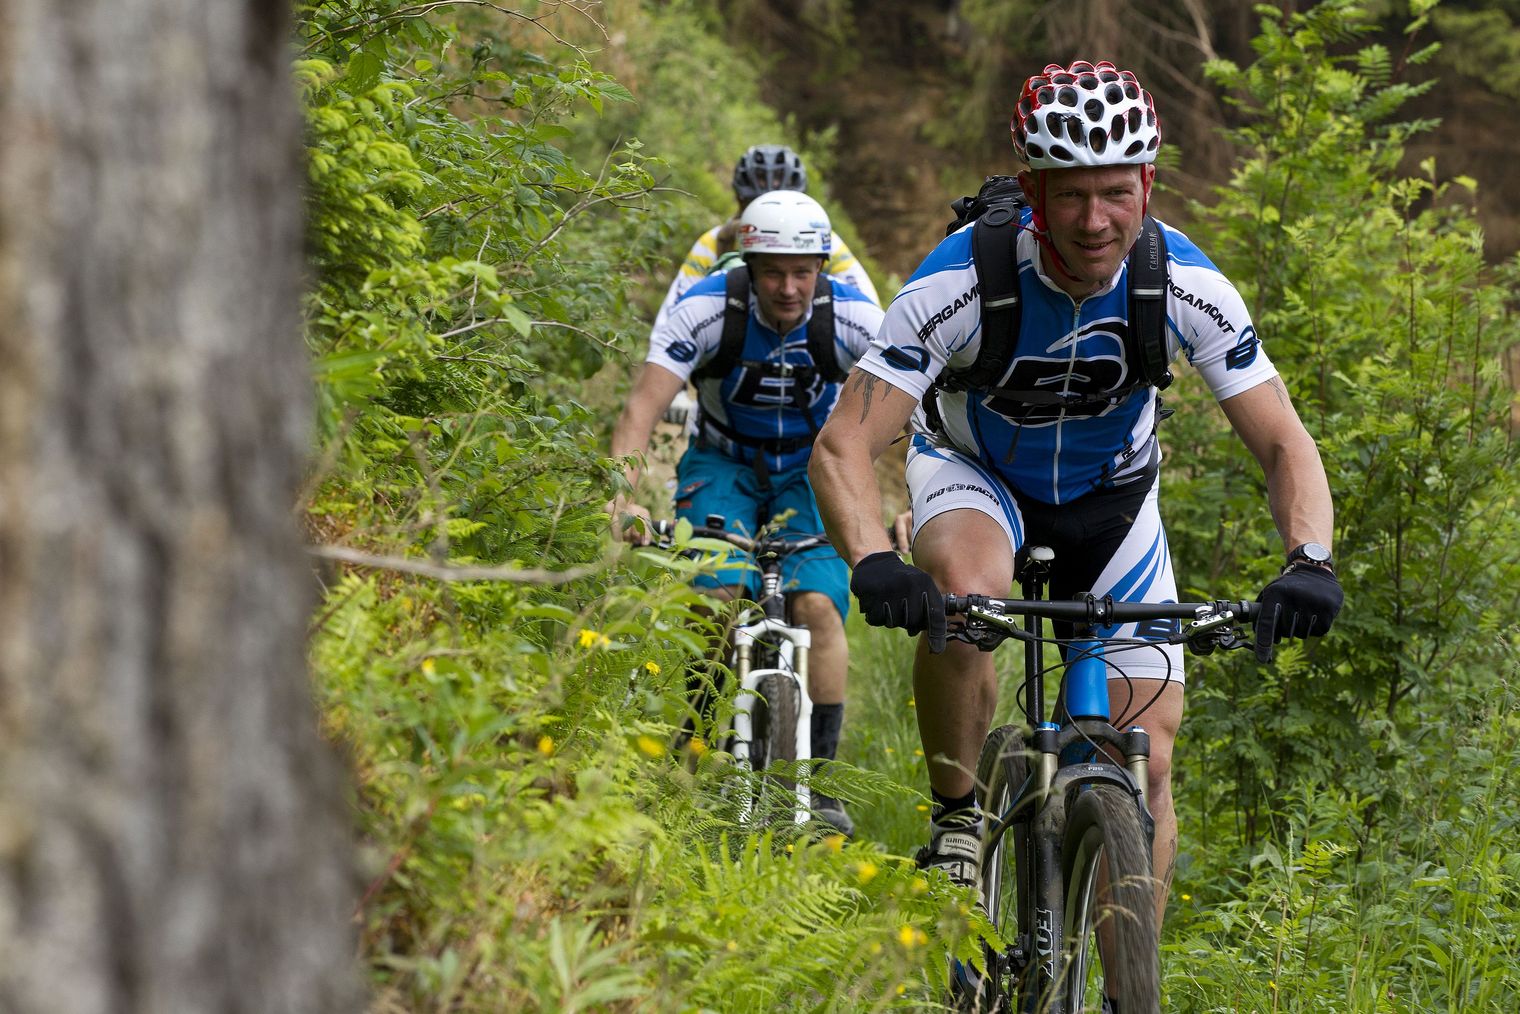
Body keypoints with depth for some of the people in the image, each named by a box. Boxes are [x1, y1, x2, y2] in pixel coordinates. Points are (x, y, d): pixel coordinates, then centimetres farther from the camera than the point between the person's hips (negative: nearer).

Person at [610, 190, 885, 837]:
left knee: (818, 607, -21)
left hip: (808, 471, 1)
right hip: (722, 464, -1)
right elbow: (641, 409, -30)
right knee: (719, 596, -25)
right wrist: (625, 496, -45)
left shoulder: (853, 318, -21)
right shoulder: (706, 311, -25)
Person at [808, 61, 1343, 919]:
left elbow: (1285, 443, -22)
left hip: (1110, 493, 2)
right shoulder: (963, 282, -33)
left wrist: (1311, 562, -42)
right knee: (964, 588, -39)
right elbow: (843, 445, -34)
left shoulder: (1189, 286, -26)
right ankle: (957, 818, -17)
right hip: (974, 472, -2)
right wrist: (874, 563, -54)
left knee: (1146, 764, -6)